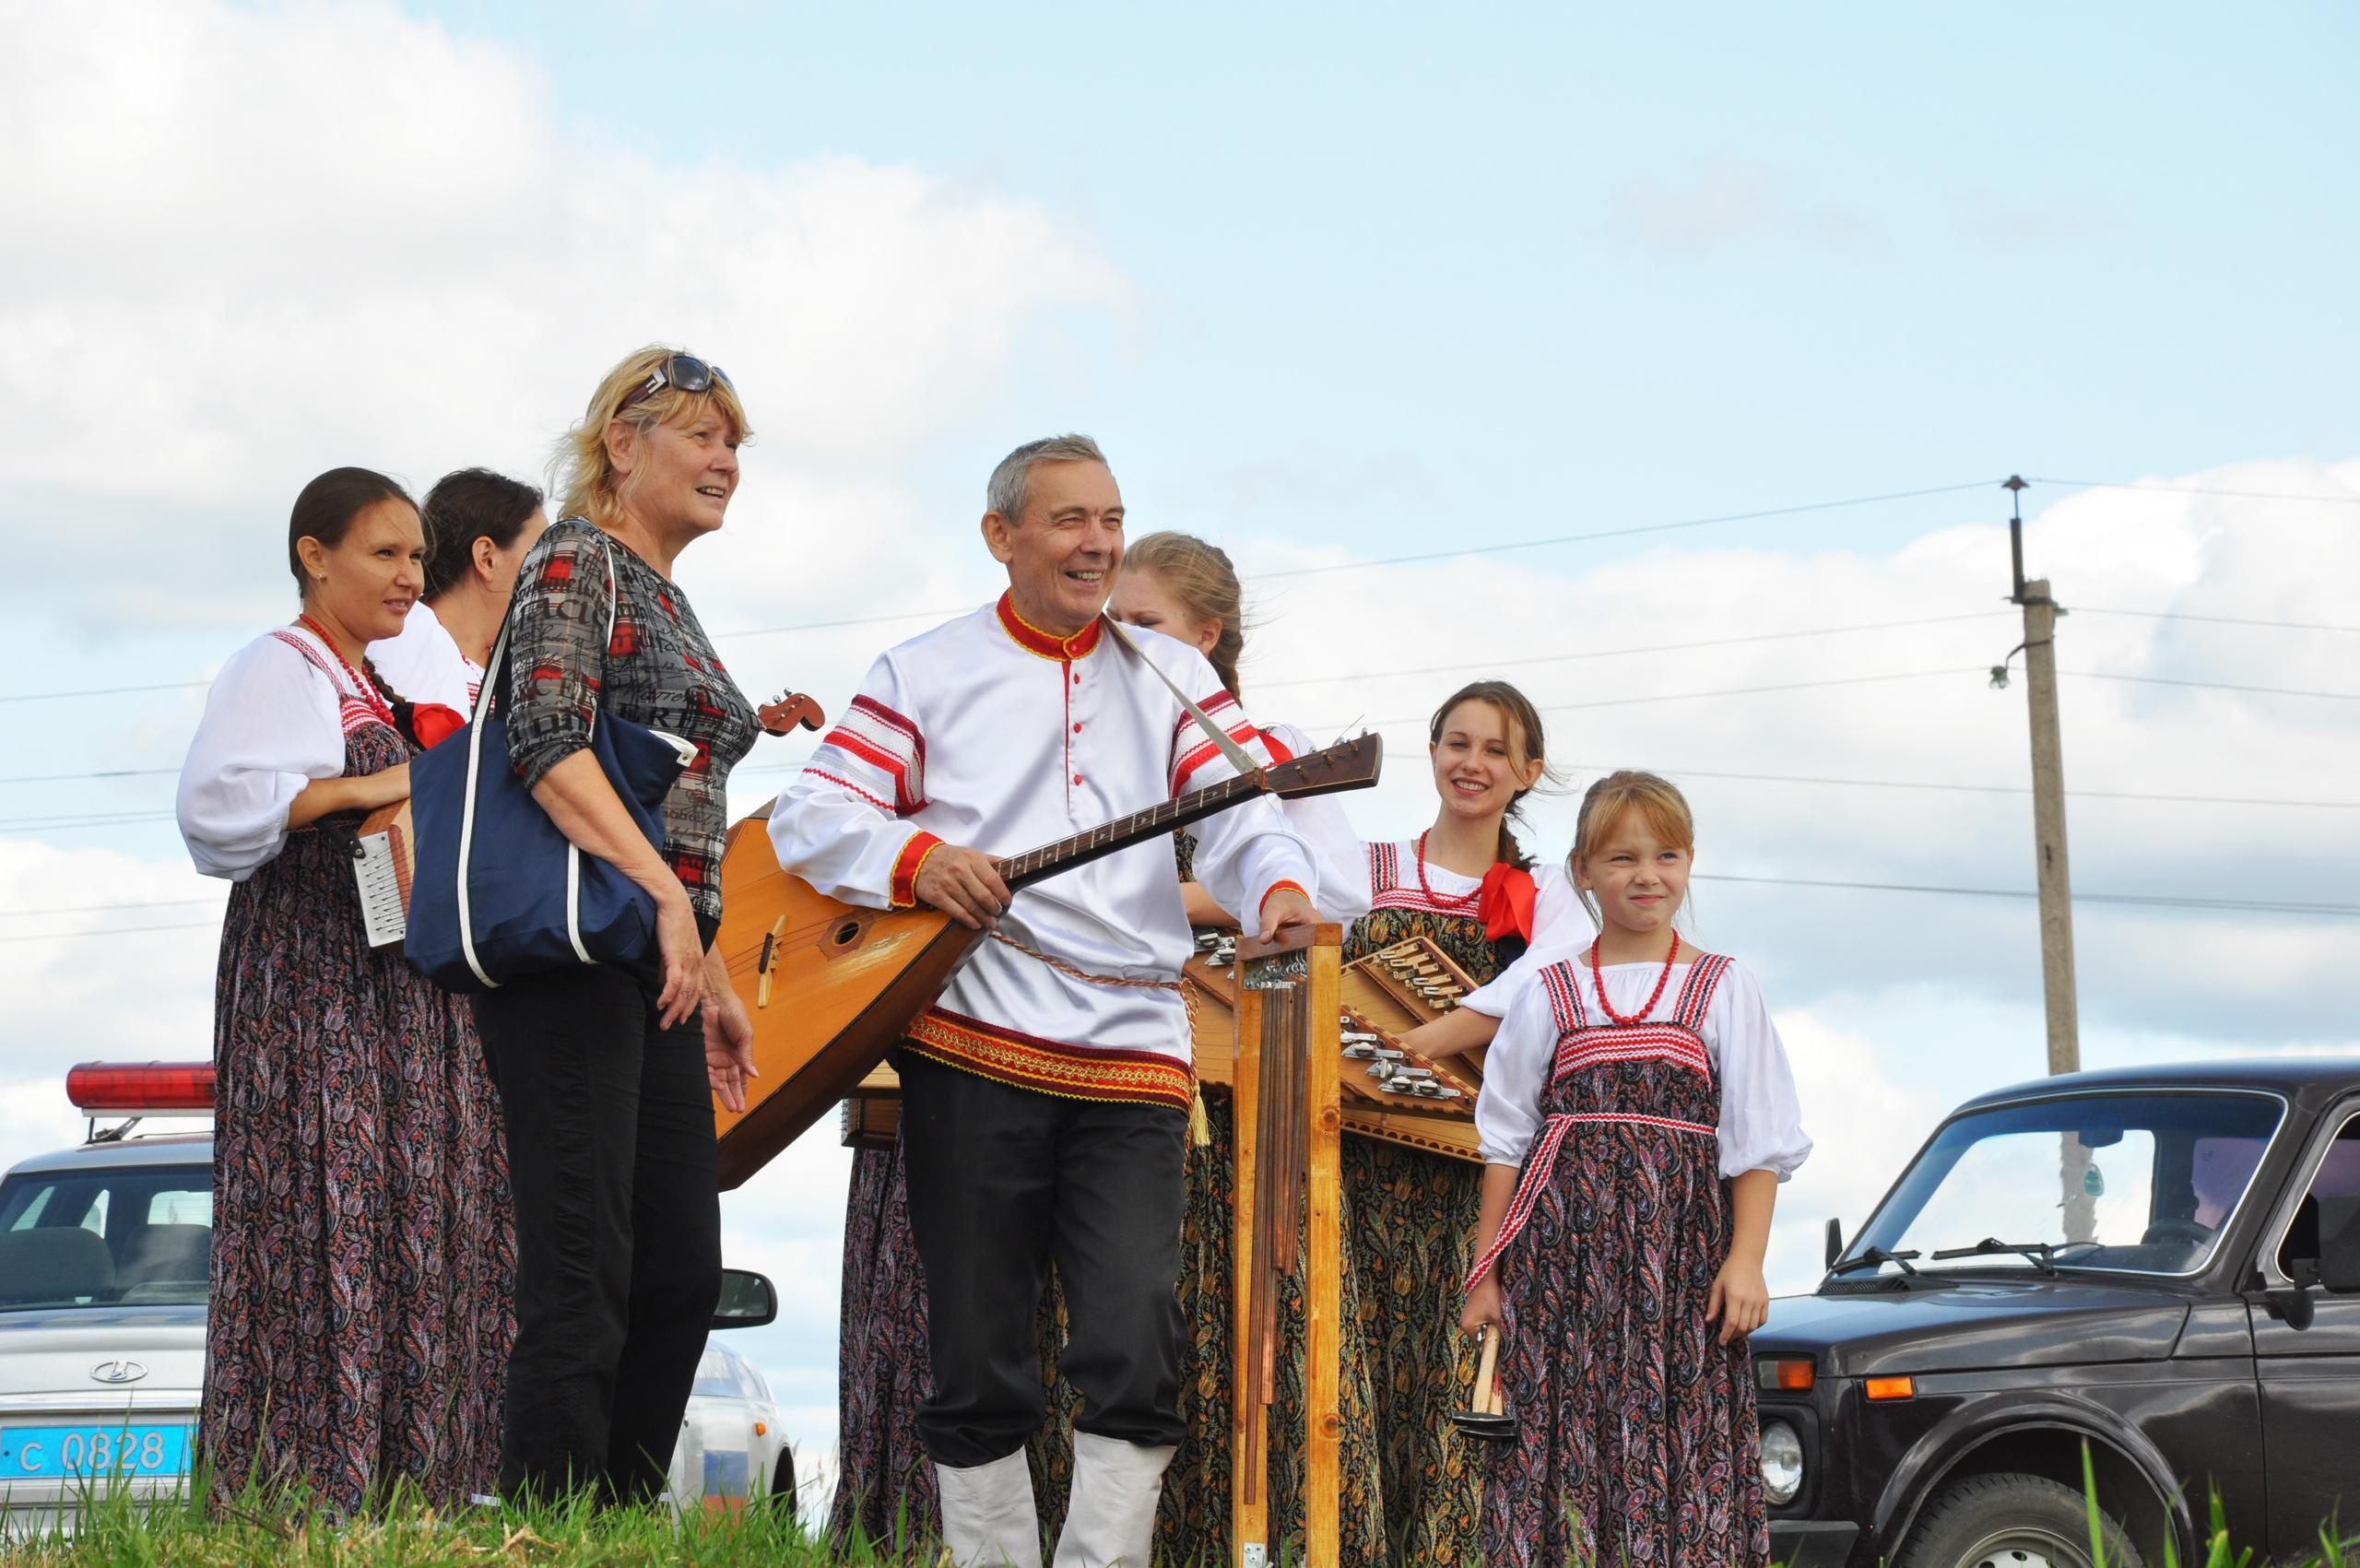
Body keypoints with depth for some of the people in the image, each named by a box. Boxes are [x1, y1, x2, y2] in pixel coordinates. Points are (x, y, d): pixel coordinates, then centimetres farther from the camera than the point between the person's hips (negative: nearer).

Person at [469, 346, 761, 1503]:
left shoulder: (671, 606, 24)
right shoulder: (578, 559, -4)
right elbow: (548, 741, -18)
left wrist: (716, 986, 25)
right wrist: (664, 892, -26)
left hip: (654, 968, 9)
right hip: (569, 951, -9)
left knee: (682, 1277, 5)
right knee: (584, 1279, -12)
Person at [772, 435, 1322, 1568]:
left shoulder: (1170, 676, 16)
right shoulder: (925, 672, 11)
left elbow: (1237, 810, 3)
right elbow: (809, 814, 4)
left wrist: (1280, 888, -19)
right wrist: (913, 856, -15)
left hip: (1132, 1053, 1)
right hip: (973, 1048, -1)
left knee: (1135, 1347, -10)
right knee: (979, 1365, 1)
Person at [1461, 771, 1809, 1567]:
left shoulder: (1724, 990, 7)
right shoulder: (1549, 996, 9)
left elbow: (1759, 1143, 4)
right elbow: (1505, 1143, 11)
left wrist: (1745, 1260, -7)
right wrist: (1485, 1276, 7)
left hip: (1678, 1242, -1)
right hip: (1562, 1246, 1)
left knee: (1679, 1431, -6)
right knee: (1563, 1422, -3)